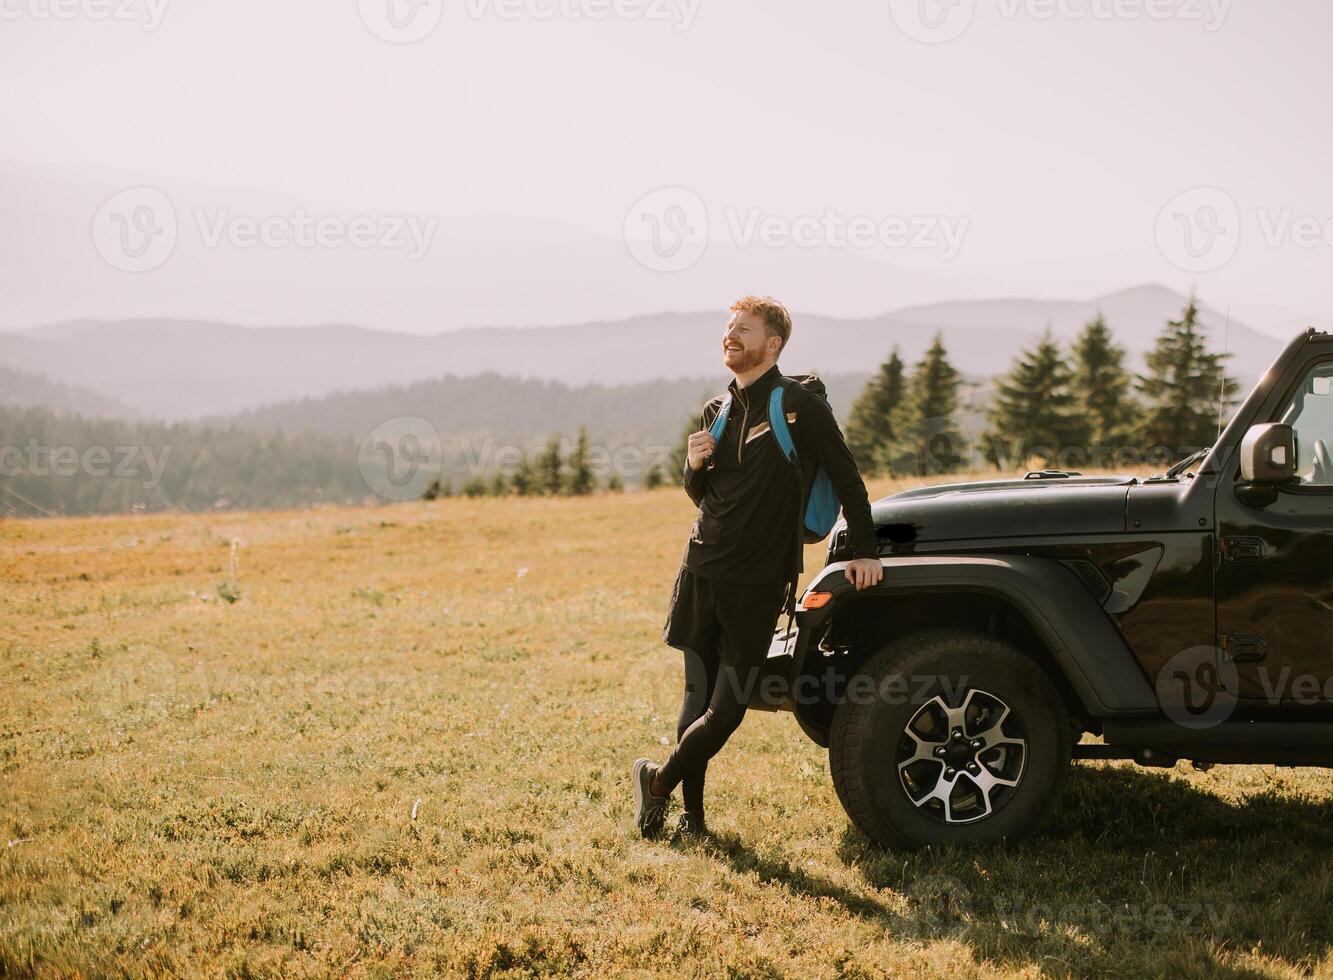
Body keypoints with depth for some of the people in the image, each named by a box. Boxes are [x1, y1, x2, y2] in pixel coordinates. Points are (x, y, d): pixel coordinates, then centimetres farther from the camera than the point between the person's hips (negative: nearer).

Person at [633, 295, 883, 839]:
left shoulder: (800, 406, -7)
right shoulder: (716, 411, 11)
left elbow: (846, 477, -4)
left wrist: (865, 551, -7)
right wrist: (695, 466, -3)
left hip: (757, 584, -5)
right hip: (702, 571, 5)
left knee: (727, 707, -6)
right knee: (698, 695, 6)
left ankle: (659, 780, 14)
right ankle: (691, 811, 15)